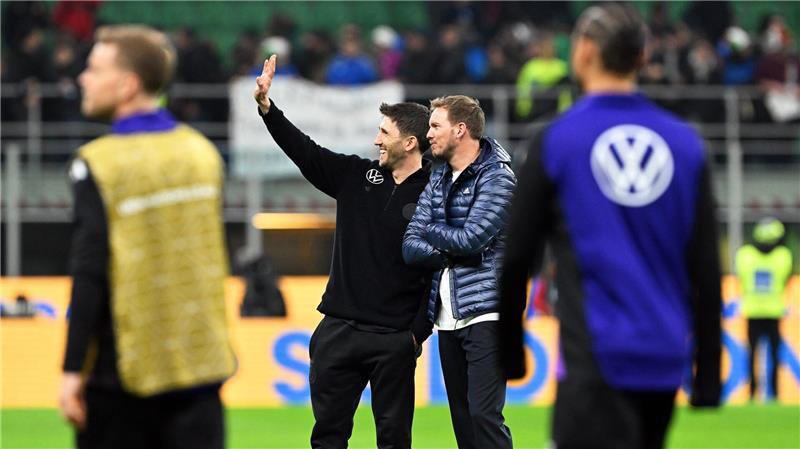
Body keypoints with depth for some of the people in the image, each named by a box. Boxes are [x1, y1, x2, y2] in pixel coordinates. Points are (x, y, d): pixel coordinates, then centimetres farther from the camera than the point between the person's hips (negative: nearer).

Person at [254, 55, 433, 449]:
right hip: (339, 329, 5)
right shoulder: (358, 177, 7)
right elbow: (303, 150, 6)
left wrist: (419, 331, -11)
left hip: (394, 339, -4)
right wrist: (266, 106, -4)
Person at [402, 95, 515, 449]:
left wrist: (431, 231, 1)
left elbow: (471, 238, -17)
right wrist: (450, 251, -11)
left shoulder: (496, 177, -6)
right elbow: (411, 247, 8)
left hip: (484, 314, -7)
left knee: (484, 414, -15)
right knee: (461, 417, 7)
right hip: (448, 319, 7)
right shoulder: (438, 179, 15)